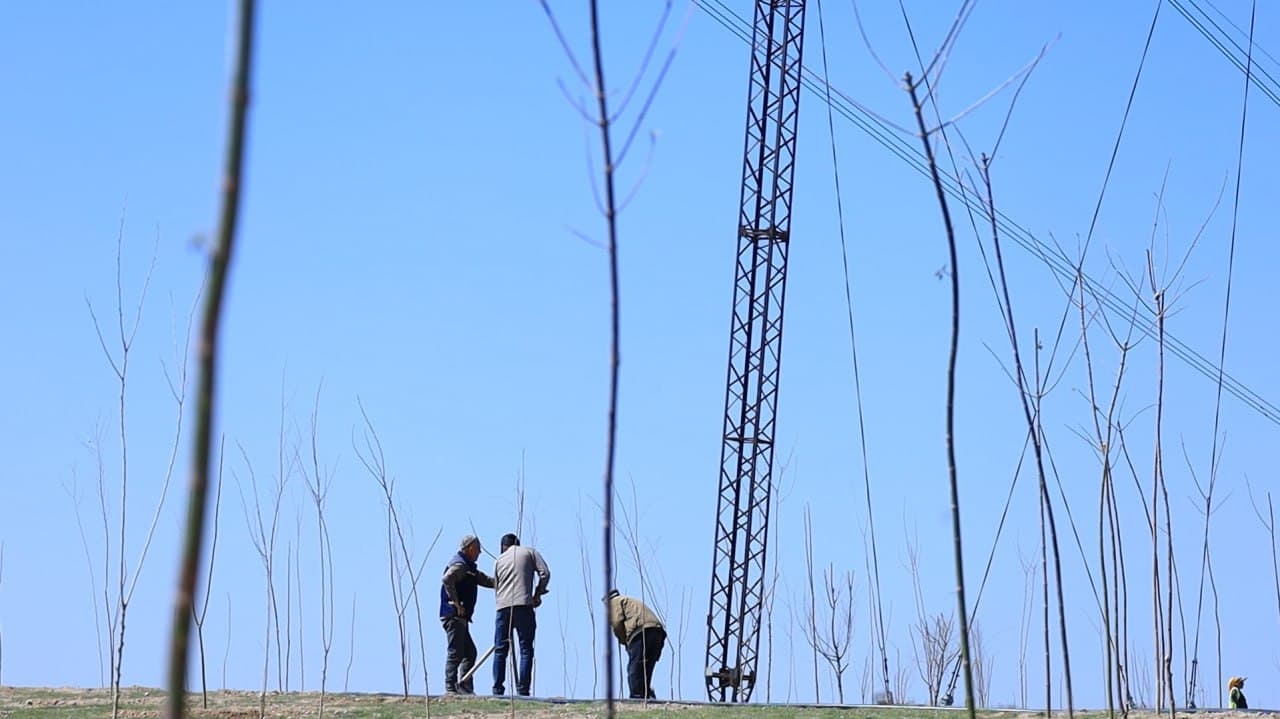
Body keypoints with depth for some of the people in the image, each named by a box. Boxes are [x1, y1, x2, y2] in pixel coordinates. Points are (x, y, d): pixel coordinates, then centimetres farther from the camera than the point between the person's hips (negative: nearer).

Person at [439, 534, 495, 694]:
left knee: (470, 652, 14)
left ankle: (465, 687, 15)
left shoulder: (468, 567, 22)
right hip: (454, 616, -11)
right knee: (456, 653, -10)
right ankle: (450, 688, -9)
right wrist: (457, 604, -26)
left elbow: (485, 580, 29)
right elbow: (447, 580, -29)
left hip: (460, 617, 11)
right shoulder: (460, 564, -12)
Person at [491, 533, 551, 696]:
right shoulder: (530, 552, 12)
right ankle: (522, 690, -8)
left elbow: (496, 585, 18)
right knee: (526, 649, -1)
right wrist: (538, 594, 12)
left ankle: (497, 690, 4)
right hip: (523, 604, -3)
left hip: (503, 607, 3)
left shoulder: (499, 559, 20)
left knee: (500, 650, 8)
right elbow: (545, 573, 1)